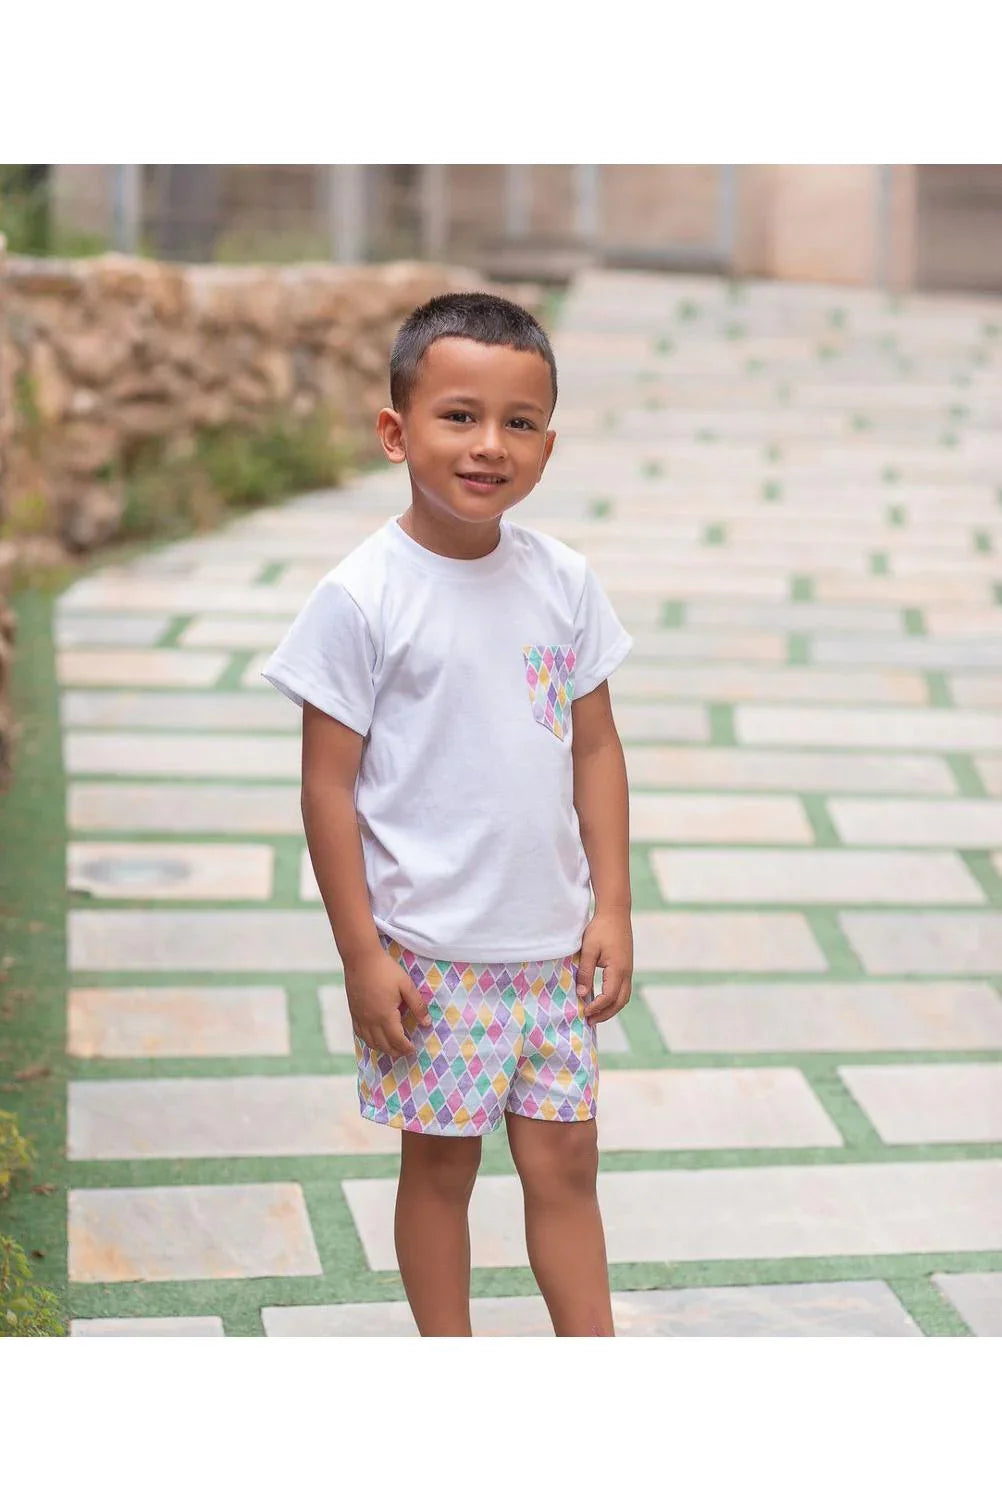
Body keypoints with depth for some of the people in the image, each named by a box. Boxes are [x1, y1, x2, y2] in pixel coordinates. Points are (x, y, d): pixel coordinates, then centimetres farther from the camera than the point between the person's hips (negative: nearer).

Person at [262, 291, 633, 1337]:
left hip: (552, 942, 4)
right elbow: (329, 784, -10)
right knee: (440, 1163, 10)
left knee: (563, 1159, 11)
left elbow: (596, 748, 7)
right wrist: (362, 955, -10)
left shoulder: (562, 581, 0)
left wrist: (611, 909, 3)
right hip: (429, 952, -4)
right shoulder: (362, 598, -14)